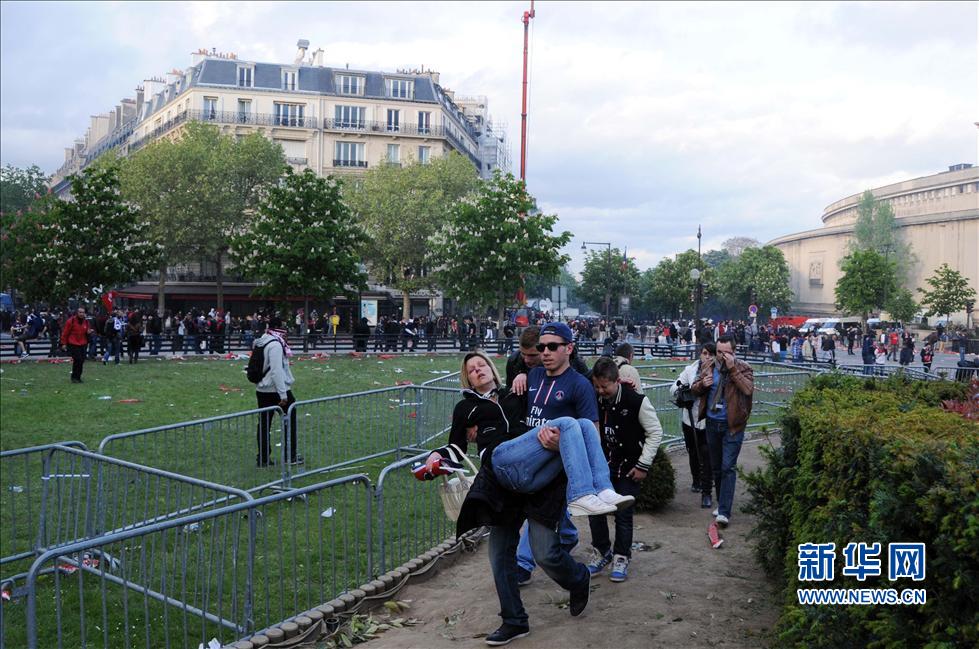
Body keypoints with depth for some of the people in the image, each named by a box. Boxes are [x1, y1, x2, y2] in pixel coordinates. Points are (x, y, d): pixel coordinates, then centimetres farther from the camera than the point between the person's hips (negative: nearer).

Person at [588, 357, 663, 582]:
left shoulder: (637, 401, -18)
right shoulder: (595, 401, -4)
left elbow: (655, 432, -9)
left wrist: (643, 465, -10)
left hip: (628, 468, -4)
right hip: (602, 465, 4)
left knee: (623, 514, 0)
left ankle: (621, 558, 19)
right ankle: (603, 552, 22)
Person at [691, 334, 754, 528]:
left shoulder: (743, 368, -7)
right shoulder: (707, 365, 5)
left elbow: (748, 389, -24)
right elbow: (694, 389, 10)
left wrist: (732, 368, -25)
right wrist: (703, 384, -12)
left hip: (732, 425, -5)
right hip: (712, 423, 5)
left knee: (728, 467, -9)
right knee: (716, 467, 15)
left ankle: (724, 512, -8)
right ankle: (721, 503, 31)